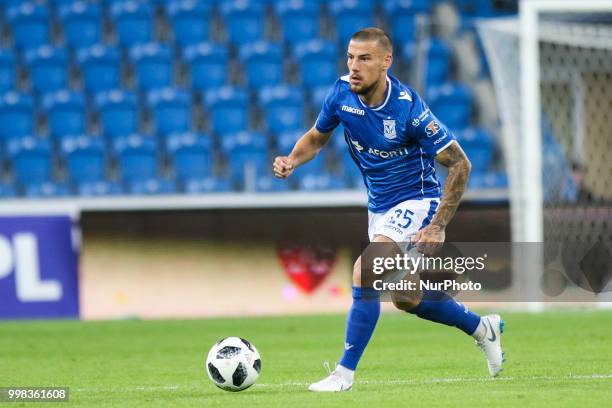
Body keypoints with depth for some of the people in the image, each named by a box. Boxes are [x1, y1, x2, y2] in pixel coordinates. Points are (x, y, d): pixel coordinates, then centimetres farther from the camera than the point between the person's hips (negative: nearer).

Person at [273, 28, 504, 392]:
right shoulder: (342, 94, -10)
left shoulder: (408, 108, -26)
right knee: (406, 299, 17)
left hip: (416, 201, -8)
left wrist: (438, 226, -24)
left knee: (364, 273, -25)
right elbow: (316, 138, 9)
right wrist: (292, 161, -14)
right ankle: (483, 329, 41)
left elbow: (460, 164, -20)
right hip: (379, 207, 8)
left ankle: (345, 373, -15)